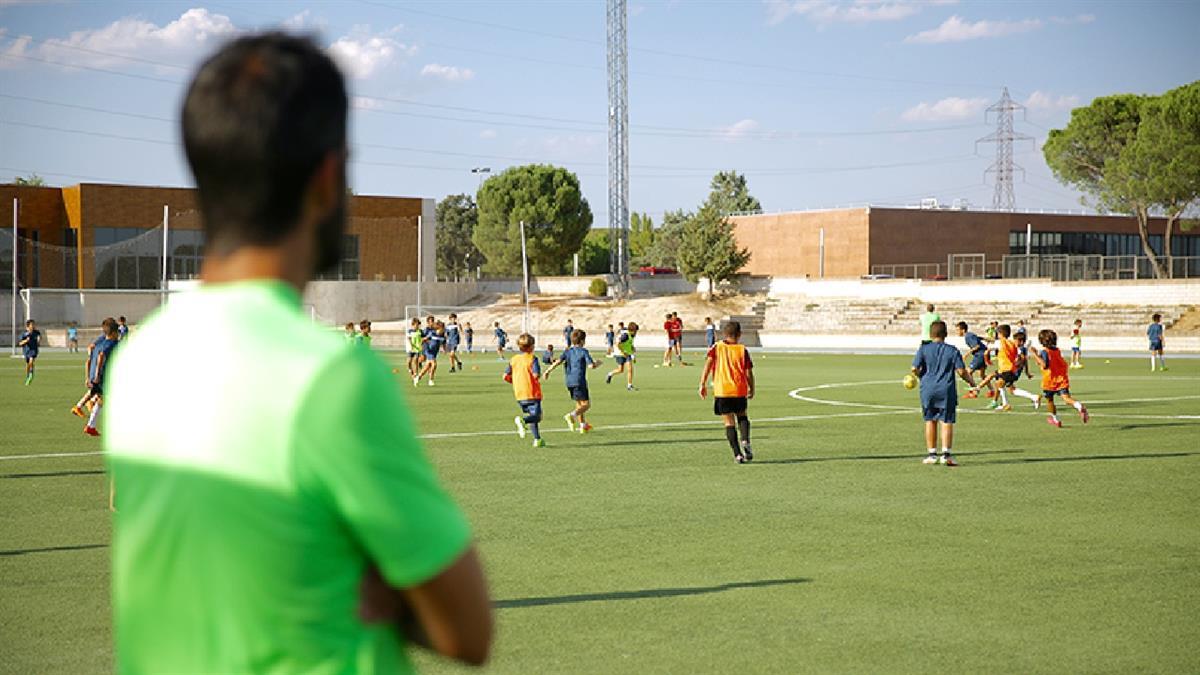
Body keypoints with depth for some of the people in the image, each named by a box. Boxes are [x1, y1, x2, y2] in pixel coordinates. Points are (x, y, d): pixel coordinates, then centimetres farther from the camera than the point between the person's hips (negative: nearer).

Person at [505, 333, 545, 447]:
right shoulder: (532, 358, -9)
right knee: (536, 416, -6)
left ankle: (537, 439, 13)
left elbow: (506, 376, 6)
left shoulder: (514, 359, 7)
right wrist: (538, 378, 3)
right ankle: (522, 420, -34)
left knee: (531, 416, 16)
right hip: (532, 393, -6)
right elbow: (536, 374, -20)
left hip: (519, 395, 6)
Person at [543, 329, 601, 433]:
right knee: (586, 404, -3)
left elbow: (558, 361, -4)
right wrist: (597, 364, 8)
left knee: (579, 404, 21)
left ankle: (583, 425, 26)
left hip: (569, 382, 7)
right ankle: (571, 415, -27)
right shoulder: (583, 351, -5)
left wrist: (547, 371, -2)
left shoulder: (567, 351, 9)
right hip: (580, 381, -6)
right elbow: (591, 365, -13)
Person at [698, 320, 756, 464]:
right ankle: (745, 441, -2)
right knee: (742, 416, 23)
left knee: (729, 423, 3)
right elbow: (749, 372, 2)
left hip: (722, 391, -1)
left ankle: (738, 454, -4)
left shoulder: (716, 347, 5)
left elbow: (708, 363, -8)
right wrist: (752, 389, 17)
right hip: (740, 390, 1)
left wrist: (702, 384, -5)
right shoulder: (743, 350, 4)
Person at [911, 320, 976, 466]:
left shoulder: (924, 349, 0)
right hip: (946, 390, -1)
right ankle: (946, 454, -10)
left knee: (930, 421, 12)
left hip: (928, 390, 1)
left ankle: (932, 454, 15)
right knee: (947, 422, 0)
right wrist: (971, 382, 11)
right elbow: (961, 371, -6)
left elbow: (915, 369, -6)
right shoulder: (952, 351, -1)